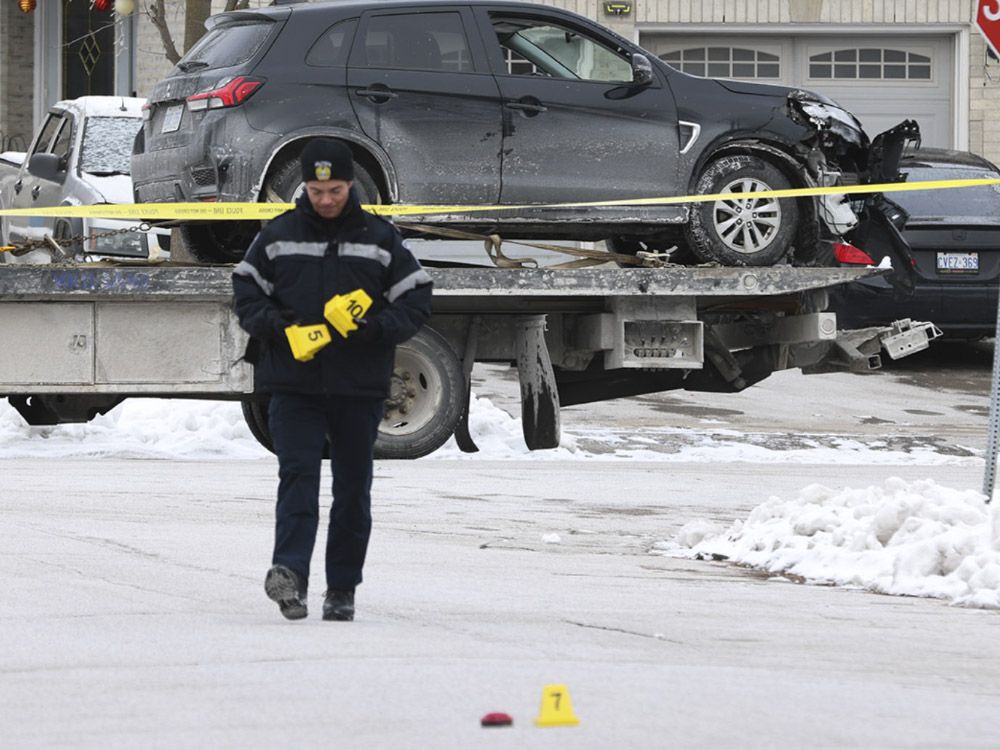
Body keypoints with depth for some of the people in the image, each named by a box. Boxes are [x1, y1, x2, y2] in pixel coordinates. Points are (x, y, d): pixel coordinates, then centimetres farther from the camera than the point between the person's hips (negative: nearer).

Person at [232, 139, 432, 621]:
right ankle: (289, 573, -26)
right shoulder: (277, 236, 4)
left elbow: (416, 300, 3)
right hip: (293, 384, -1)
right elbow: (245, 291, 9)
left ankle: (342, 589, 16)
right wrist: (271, 323, -11)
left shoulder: (380, 238, 3)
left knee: (353, 488, 7)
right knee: (297, 476, -14)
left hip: (359, 387, 1)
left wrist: (377, 328, -15)